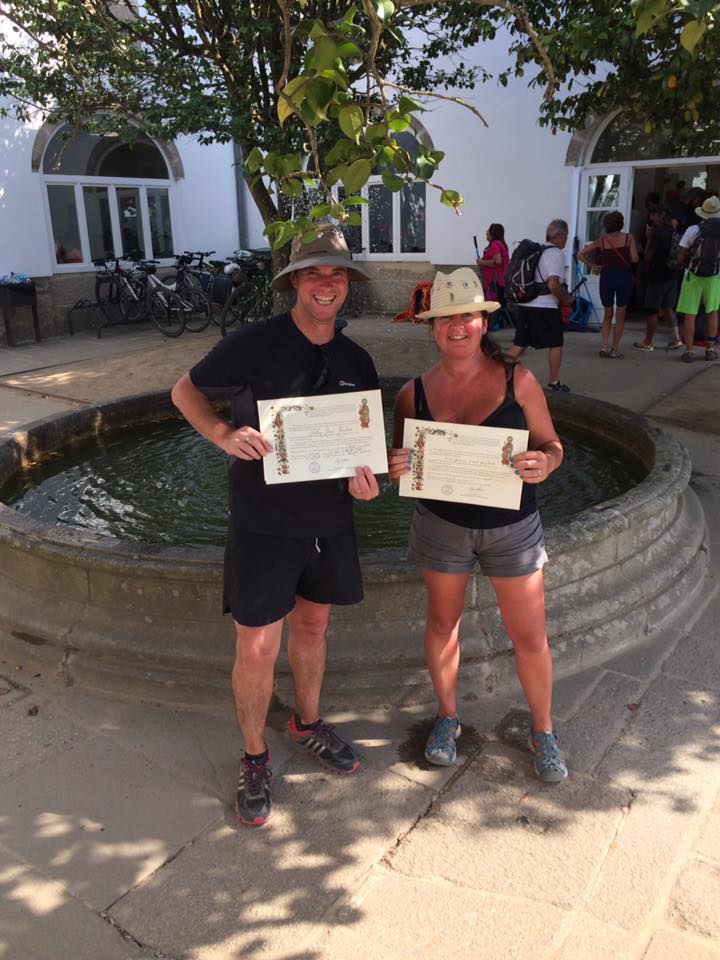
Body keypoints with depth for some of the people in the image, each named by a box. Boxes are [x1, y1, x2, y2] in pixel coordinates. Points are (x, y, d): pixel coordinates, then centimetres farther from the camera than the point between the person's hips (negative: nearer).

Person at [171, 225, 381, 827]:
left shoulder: (356, 362, 3)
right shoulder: (254, 345, -13)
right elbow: (185, 391, -1)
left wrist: (364, 476, -9)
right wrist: (226, 435, -20)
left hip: (329, 520, 5)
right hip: (263, 522, -4)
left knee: (312, 625, 20)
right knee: (257, 647, 1)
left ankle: (309, 724, 43)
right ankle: (255, 758, 25)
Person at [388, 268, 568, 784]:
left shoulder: (517, 379, -10)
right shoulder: (414, 392, -5)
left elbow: (552, 445, -4)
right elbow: (402, 462, 4)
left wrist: (543, 464, -27)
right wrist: (396, 468, -20)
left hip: (512, 528, -1)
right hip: (441, 525, 1)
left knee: (530, 636, 9)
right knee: (443, 623, 16)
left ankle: (543, 731, 34)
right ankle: (448, 716, 41)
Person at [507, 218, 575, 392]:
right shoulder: (556, 254, -10)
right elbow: (553, 285, -20)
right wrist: (566, 299, -4)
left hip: (524, 305, 8)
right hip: (545, 308, -8)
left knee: (520, 344, 12)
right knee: (556, 345, 7)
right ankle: (554, 382, 14)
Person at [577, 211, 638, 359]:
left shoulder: (601, 240, 3)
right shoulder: (629, 238, -2)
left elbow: (580, 254, 0)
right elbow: (634, 259, -9)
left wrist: (592, 265, 4)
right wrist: (625, 258, 11)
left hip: (606, 276, 2)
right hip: (624, 276, -2)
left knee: (607, 314, 15)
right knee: (620, 316, 7)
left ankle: (604, 345, 1)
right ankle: (615, 349, 6)